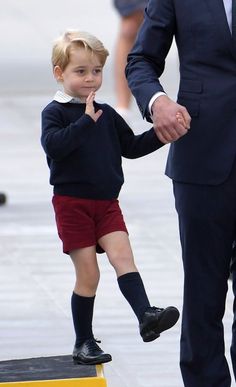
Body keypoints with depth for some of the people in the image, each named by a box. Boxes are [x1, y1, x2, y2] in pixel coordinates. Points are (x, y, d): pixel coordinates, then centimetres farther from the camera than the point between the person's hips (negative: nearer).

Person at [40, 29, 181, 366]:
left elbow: (131, 147, 17)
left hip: (106, 203, 4)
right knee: (88, 274, -2)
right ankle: (84, 343, 8)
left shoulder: (107, 114, 10)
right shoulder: (55, 112, -6)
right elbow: (53, 145, -24)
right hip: (72, 203, -4)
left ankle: (146, 316, -31)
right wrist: (86, 122, -28)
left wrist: (160, 135, 3)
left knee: (122, 256, -15)